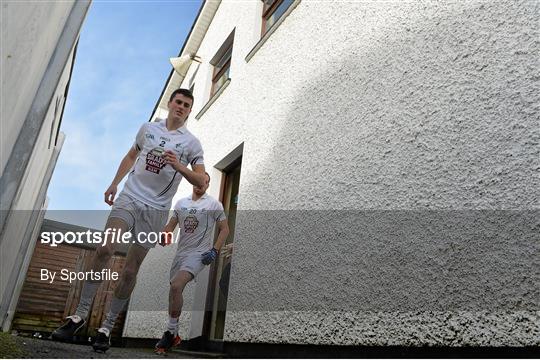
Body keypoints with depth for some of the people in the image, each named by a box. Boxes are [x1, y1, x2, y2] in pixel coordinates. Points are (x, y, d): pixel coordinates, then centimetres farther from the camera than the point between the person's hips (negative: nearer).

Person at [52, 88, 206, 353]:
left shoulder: (191, 143, 1)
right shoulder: (148, 128, 11)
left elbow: (201, 181, -5)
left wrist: (179, 166, -22)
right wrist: (114, 183, 21)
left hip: (157, 209, -1)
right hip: (130, 197, 2)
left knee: (130, 271, -1)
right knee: (105, 248, -19)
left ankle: (107, 327, 12)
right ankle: (80, 314, -5)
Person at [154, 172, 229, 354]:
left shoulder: (214, 204, -3)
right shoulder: (181, 202, 12)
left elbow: (224, 229, -1)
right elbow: (171, 224, 16)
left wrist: (214, 251, -12)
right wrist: (163, 236, -6)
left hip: (199, 254, -6)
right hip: (180, 253, 6)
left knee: (176, 286, -25)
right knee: (174, 289, 12)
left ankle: (171, 333, -11)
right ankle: (172, 334, 32)